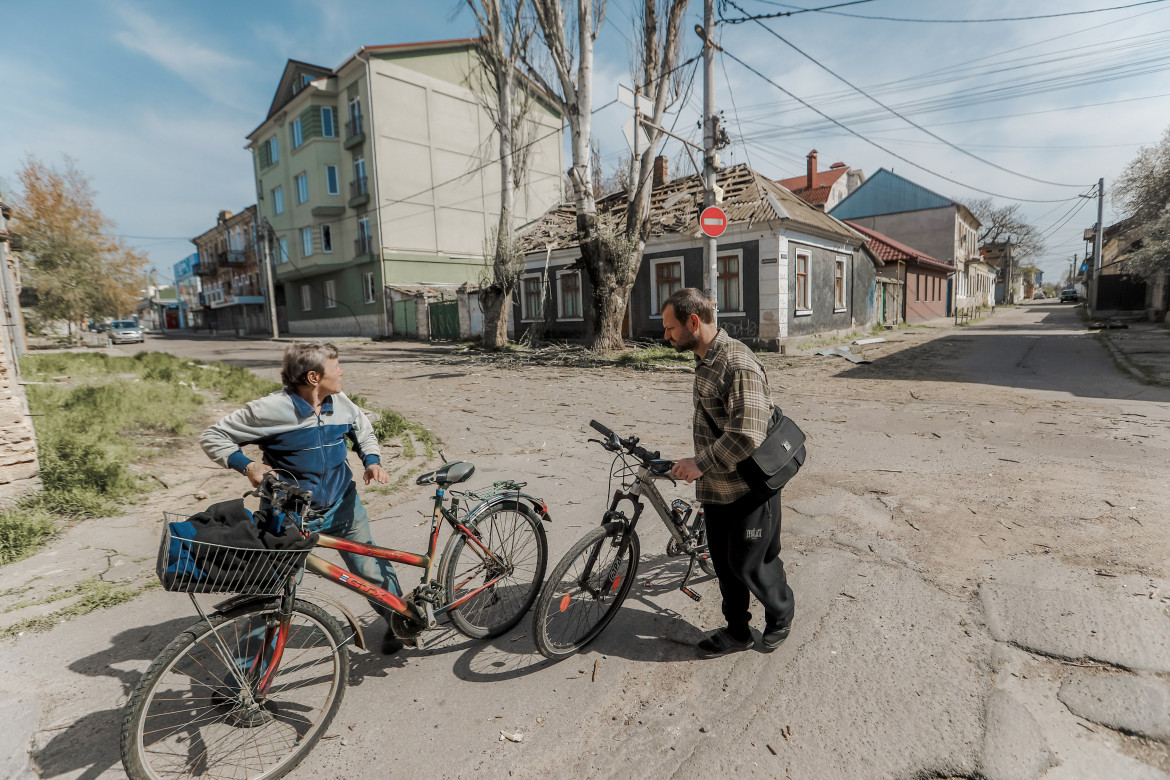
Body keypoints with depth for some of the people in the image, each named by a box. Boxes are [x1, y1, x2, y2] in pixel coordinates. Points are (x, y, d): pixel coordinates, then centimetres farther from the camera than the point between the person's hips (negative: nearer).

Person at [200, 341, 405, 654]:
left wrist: (372, 460, -2)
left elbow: (364, 431, 16)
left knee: (373, 570, 8)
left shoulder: (341, 404, -5)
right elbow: (213, 436, -7)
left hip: (343, 508, 3)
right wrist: (246, 465, -21)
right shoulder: (271, 410, -18)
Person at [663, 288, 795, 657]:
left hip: (750, 489, -9)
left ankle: (781, 613, 37)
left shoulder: (739, 365, -25)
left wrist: (700, 463, -24)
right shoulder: (705, 359, 7)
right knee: (723, 561, 17)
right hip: (717, 487, 9)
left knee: (748, 564, 8)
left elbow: (746, 435, -31)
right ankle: (737, 631, 36)